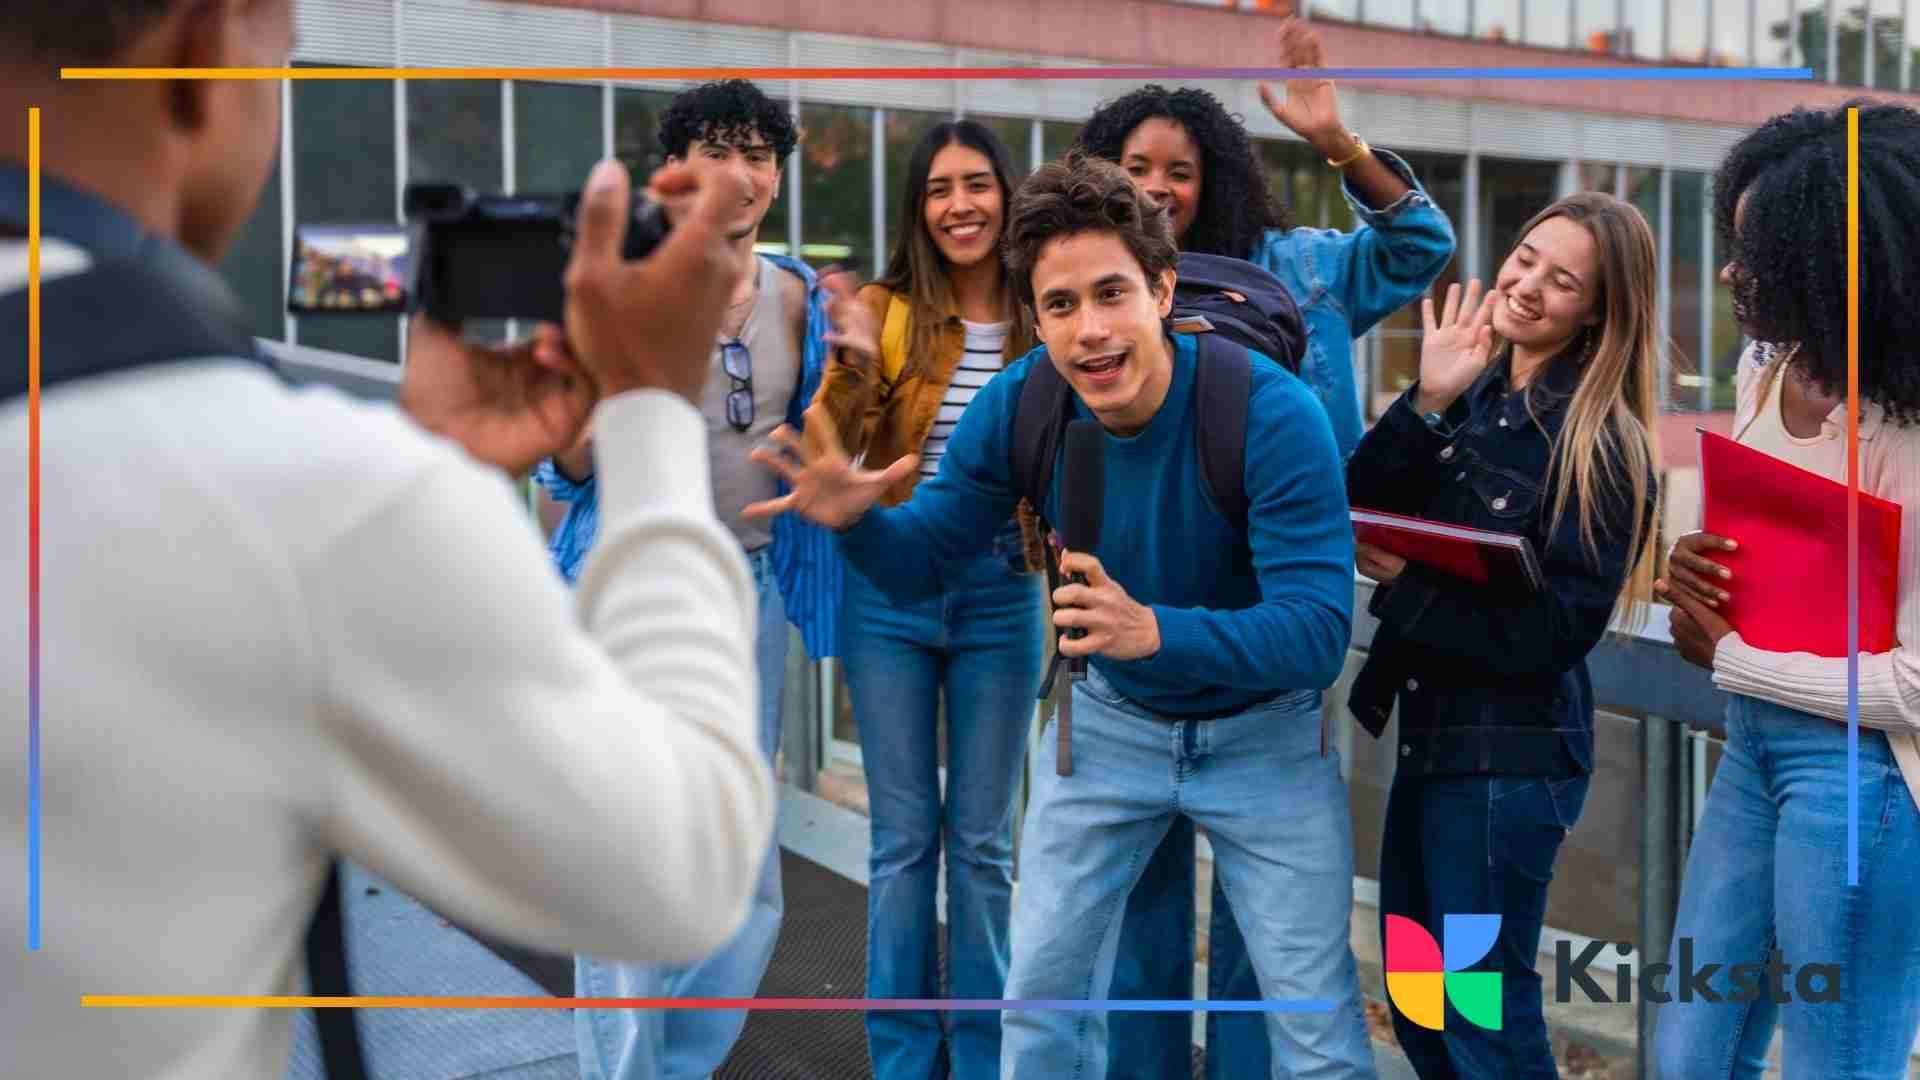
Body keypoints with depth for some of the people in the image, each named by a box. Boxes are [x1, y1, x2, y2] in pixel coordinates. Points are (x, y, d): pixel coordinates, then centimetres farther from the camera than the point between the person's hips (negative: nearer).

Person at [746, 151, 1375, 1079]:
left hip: (1263, 727, -3)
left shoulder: (1273, 414, -29)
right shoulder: (1017, 406, -18)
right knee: (1042, 993, 10)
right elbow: (922, 557, -6)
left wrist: (1153, 630, -49)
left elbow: (1317, 632, -32)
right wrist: (855, 522, -31)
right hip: (1109, 720, 3)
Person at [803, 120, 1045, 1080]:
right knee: (904, 836, 7)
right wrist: (851, 363, -23)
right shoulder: (885, 311, -3)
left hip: (1001, 596, 1)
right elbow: (825, 459, -8)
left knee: (983, 840, 9)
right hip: (890, 590, -1)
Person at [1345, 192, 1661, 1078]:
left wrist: (1406, 587, -18)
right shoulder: (1471, 397, 6)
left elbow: (1562, 625, -16)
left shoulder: (1600, 443, -12)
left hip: (1510, 754, -7)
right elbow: (1355, 508, -5)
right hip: (1430, 731, 7)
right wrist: (1427, 401, -15)